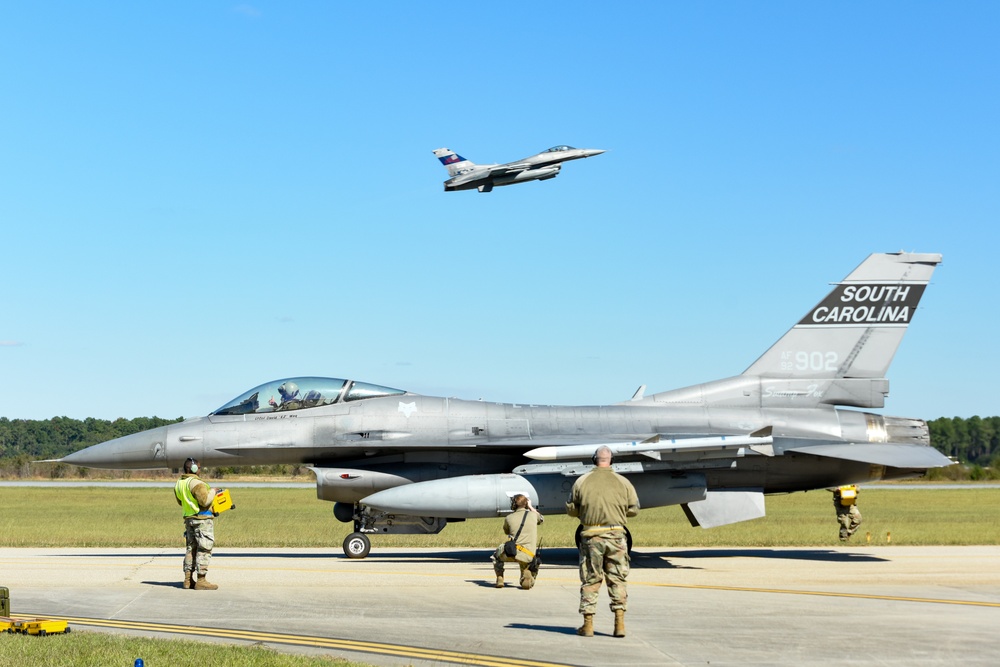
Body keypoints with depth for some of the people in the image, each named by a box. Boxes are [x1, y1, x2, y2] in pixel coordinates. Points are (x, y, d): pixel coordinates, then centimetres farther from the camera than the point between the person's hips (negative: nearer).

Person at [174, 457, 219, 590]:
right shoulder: (196, 483, -18)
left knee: (191, 549, 14)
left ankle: (188, 580, 16)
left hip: (188, 518, 9)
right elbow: (205, 500, -24)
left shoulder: (178, 484, 10)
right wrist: (212, 492, -8)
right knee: (204, 549, -5)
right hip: (202, 519, -9)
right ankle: (201, 581, -7)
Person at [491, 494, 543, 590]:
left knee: (496, 556, 33)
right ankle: (526, 577, 4)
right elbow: (541, 519, 38)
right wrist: (531, 507, 47)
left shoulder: (508, 518, 10)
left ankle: (500, 578, 18)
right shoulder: (533, 515, 11)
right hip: (528, 557, 1)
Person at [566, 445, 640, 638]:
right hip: (616, 535, 1)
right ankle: (620, 622, 4)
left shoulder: (581, 482, -2)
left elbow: (571, 510, 4)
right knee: (617, 580, 8)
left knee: (590, 581, 7)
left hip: (591, 536, 0)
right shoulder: (623, 483, 1)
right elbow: (634, 509, 7)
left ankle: (588, 624, 9)